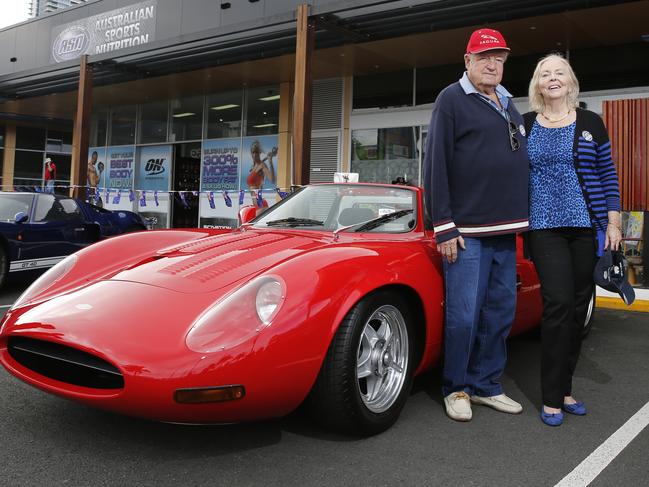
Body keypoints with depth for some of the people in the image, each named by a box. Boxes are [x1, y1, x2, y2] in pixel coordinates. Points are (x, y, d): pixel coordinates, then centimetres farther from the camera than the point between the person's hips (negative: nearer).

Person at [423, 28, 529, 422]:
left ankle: (486, 385, 24)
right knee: (464, 316, -4)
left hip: (506, 232, 7)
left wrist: (522, 220, 16)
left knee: (500, 314, 11)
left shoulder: (509, 105, 18)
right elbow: (436, 166, -10)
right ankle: (456, 389, 13)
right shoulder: (452, 100, -3)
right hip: (467, 232, -7)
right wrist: (444, 227, -15)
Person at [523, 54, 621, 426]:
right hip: (545, 228, -2)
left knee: (579, 306, 5)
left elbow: (608, 174, 7)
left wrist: (613, 223, 0)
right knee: (558, 304, -11)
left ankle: (564, 387, 20)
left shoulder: (591, 123, 7)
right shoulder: (525, 125, 7)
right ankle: (553, 398, -1)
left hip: (587, 227, 2)